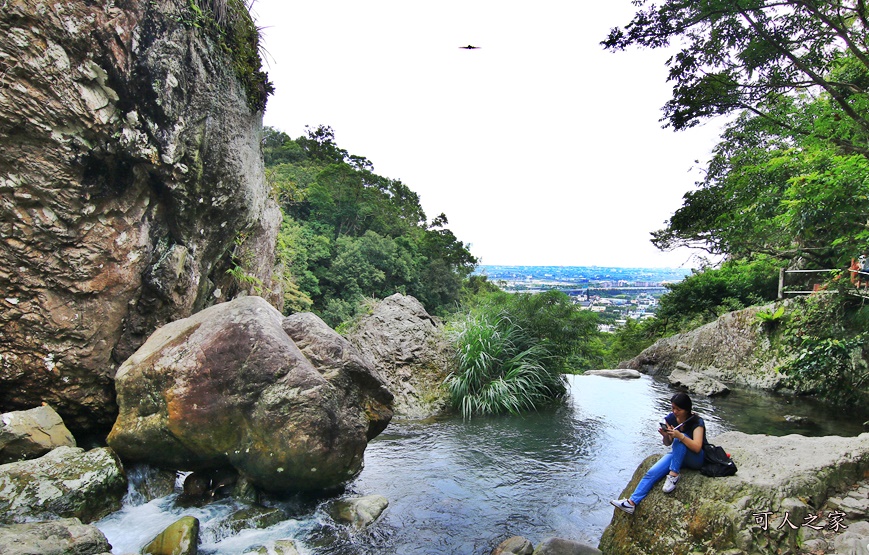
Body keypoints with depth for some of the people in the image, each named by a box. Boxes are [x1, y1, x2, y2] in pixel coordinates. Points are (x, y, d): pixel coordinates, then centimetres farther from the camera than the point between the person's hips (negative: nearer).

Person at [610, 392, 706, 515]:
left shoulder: (697, 422, -18)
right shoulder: (671, 418, -3)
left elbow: (697, 448, -28)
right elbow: (667, 444, 0)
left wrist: (679, 436, -43)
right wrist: (665, 436, -24)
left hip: (696, 459, -5)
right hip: (677, 454, 5)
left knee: (680, 439, -35)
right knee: (652, 472, -19)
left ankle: (673, 475, -31)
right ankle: (632, 502, -28)